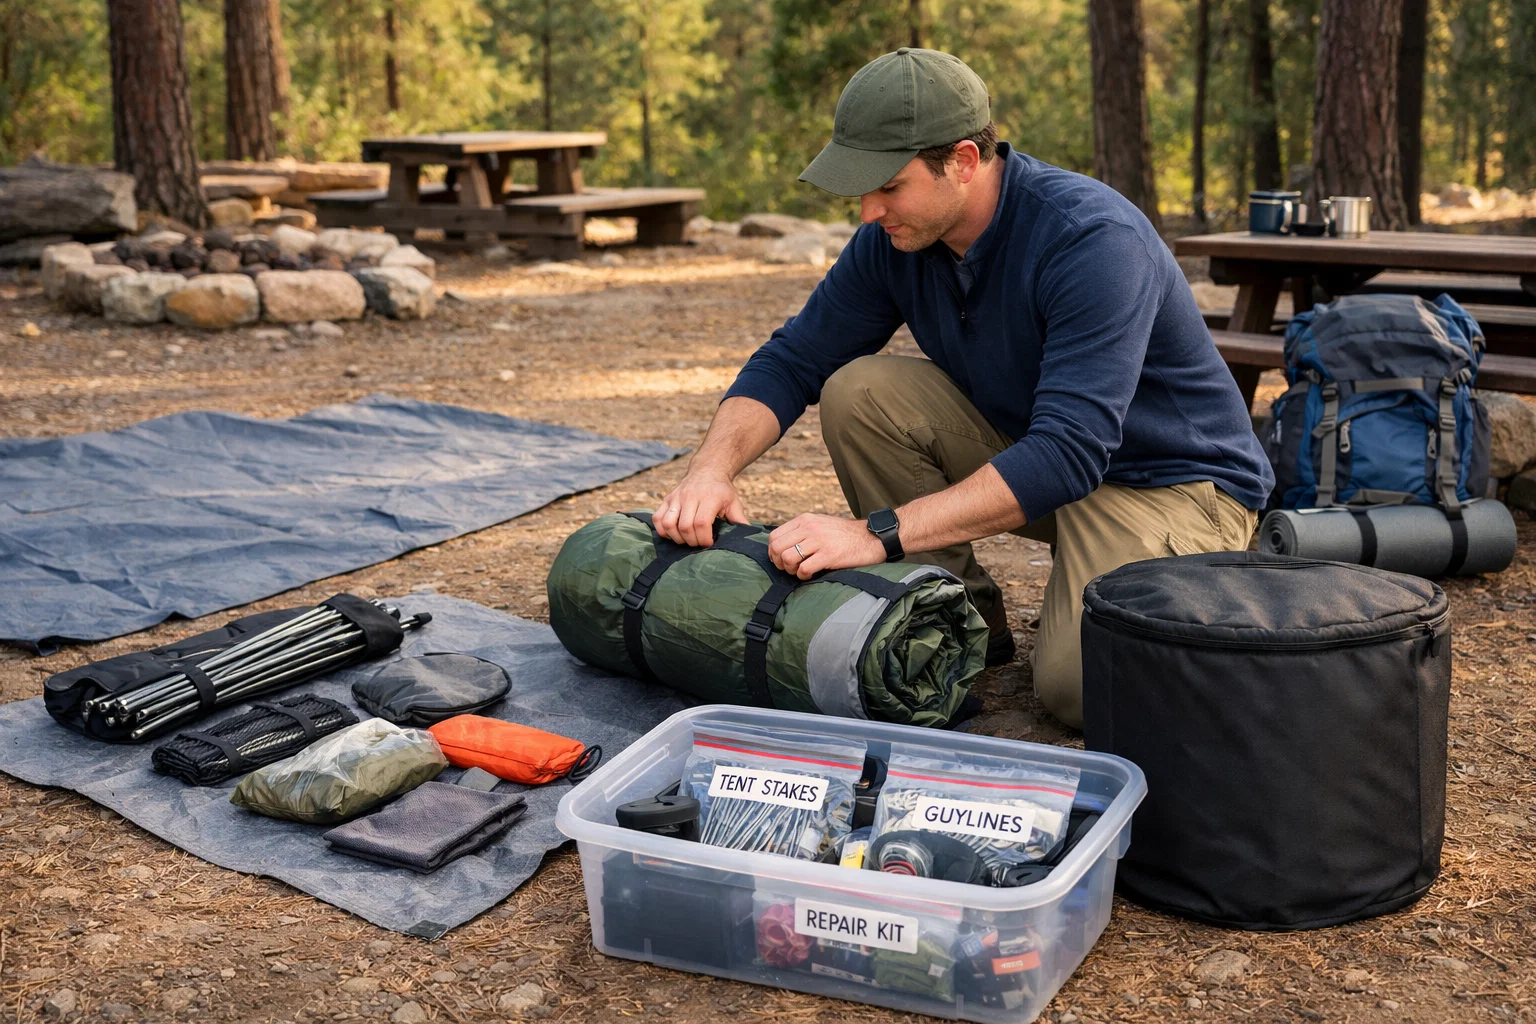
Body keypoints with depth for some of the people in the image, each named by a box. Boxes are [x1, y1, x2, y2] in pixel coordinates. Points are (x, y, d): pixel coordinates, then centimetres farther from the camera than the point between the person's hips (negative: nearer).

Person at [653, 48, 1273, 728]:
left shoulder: (1094, 239, -30)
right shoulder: (895, 237, -9)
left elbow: (1069, 453, -38)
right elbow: (790, 362, -3)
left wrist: (878, 533, -43)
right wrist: (712, 469, -24)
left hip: (1174, 479, -6)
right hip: (1023, 447, 6)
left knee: (1076, 687, -28)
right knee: (858, 392, -16)